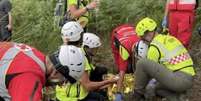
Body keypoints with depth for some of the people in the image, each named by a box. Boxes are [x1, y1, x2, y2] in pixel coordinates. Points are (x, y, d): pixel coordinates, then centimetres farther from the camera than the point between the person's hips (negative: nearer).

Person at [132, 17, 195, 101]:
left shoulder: (154, 46, -6)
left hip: (178, 79, -9)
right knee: (158, 88, 34)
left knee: (142, 63, -10)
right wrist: (157, 79, 40)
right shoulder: (169, 38, 19)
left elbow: (149, 68, 4)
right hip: (189, 80, 9)